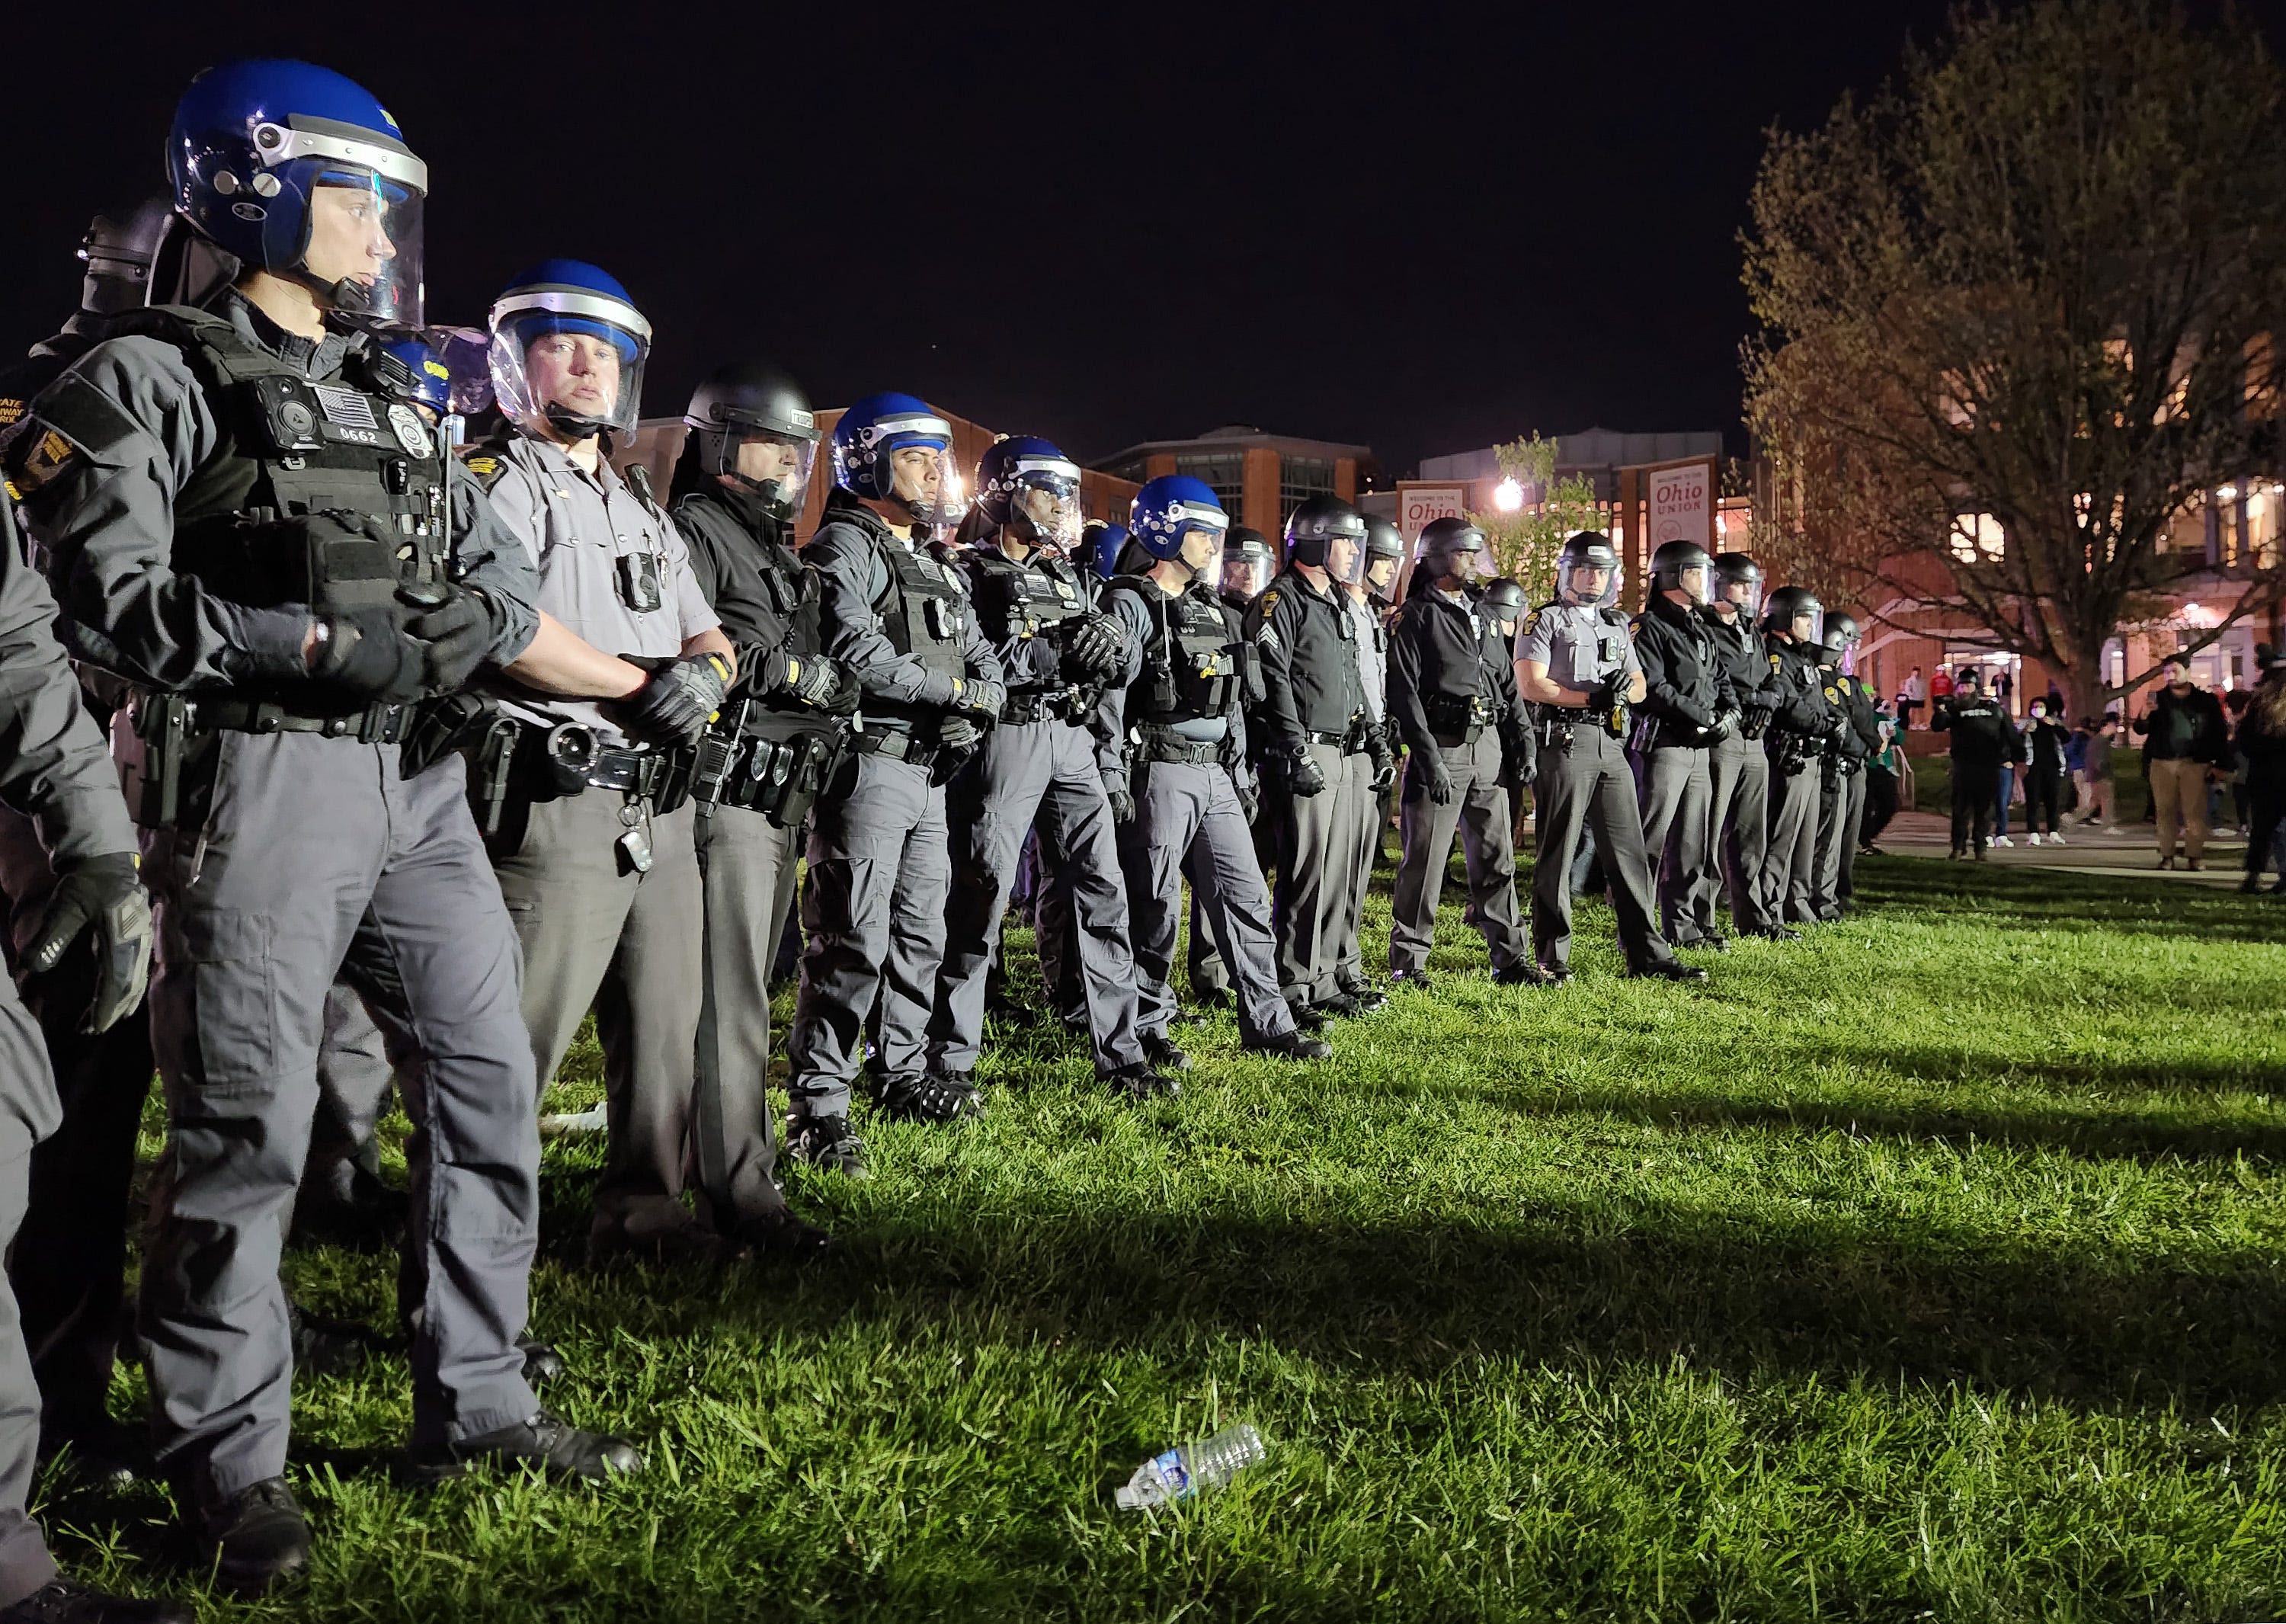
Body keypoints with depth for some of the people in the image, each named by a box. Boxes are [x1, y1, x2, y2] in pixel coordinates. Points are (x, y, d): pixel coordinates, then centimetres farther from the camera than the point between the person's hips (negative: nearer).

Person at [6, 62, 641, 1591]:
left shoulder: (393, 408, 20)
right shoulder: (156, 380, 0)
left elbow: (501, 587, 22)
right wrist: (321, 644, -16)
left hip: (419, 786, 7)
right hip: (261, 781, -7)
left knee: (490, 1088, 7)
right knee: (248, 1128, -4)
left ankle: (476, 1403, 21)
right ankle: (229, 1467, 10)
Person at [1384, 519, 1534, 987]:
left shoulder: (1481, 616, 19)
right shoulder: (1413, 617, -4)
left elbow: (1508, 682, 21)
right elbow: (1404, 693, -12)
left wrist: (1523, 742, 11)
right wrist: (1429, 757, -19)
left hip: (1489, 747, 7)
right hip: (1442, 748, -7)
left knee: (1496, 859, 9)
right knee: (1425, 862, -3)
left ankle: (1510, 957, 15)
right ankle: (1408, 961, 6)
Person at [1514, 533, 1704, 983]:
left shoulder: (1616, 624, 21)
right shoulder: (1544, 621, 1)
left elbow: (1639, 686, 21)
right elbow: (1531, 684, -9)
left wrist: (1625, 689, -3)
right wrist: (1591, 698, -13)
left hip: (1611, 744, 6)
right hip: (1566, 742, -6)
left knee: (1628, 852, 6)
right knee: (1557, 855, -1)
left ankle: (1648, 954, 10)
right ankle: (1552, 957, 4)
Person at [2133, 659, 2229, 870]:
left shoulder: (2205, 700, 5)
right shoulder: (2158, 699, 9)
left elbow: (2220, 734, 5)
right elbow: (2140, 730, 6)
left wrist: (2219, 765, -2)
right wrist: (2144, 716, -16)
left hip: (2194, 764, -2)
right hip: (2162, 763, 2)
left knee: (2194, 812, -4)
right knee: (2165, 811, 3)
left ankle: (2195, 856, 0)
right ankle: (2167, 856, 7)